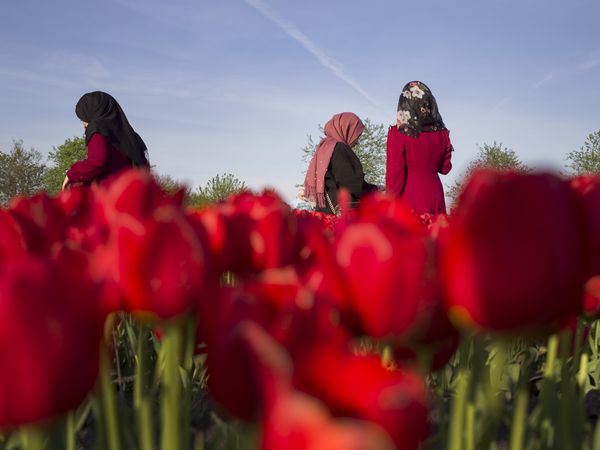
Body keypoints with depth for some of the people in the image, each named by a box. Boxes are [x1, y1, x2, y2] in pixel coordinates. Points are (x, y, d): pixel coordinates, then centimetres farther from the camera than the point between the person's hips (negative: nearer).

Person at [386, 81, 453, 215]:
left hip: (408, 196, -4)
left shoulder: (398, 134, -13)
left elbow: (394, 174, -12)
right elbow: (445, 168, 11)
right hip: (434, 195, 4)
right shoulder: (441, 133, 1)